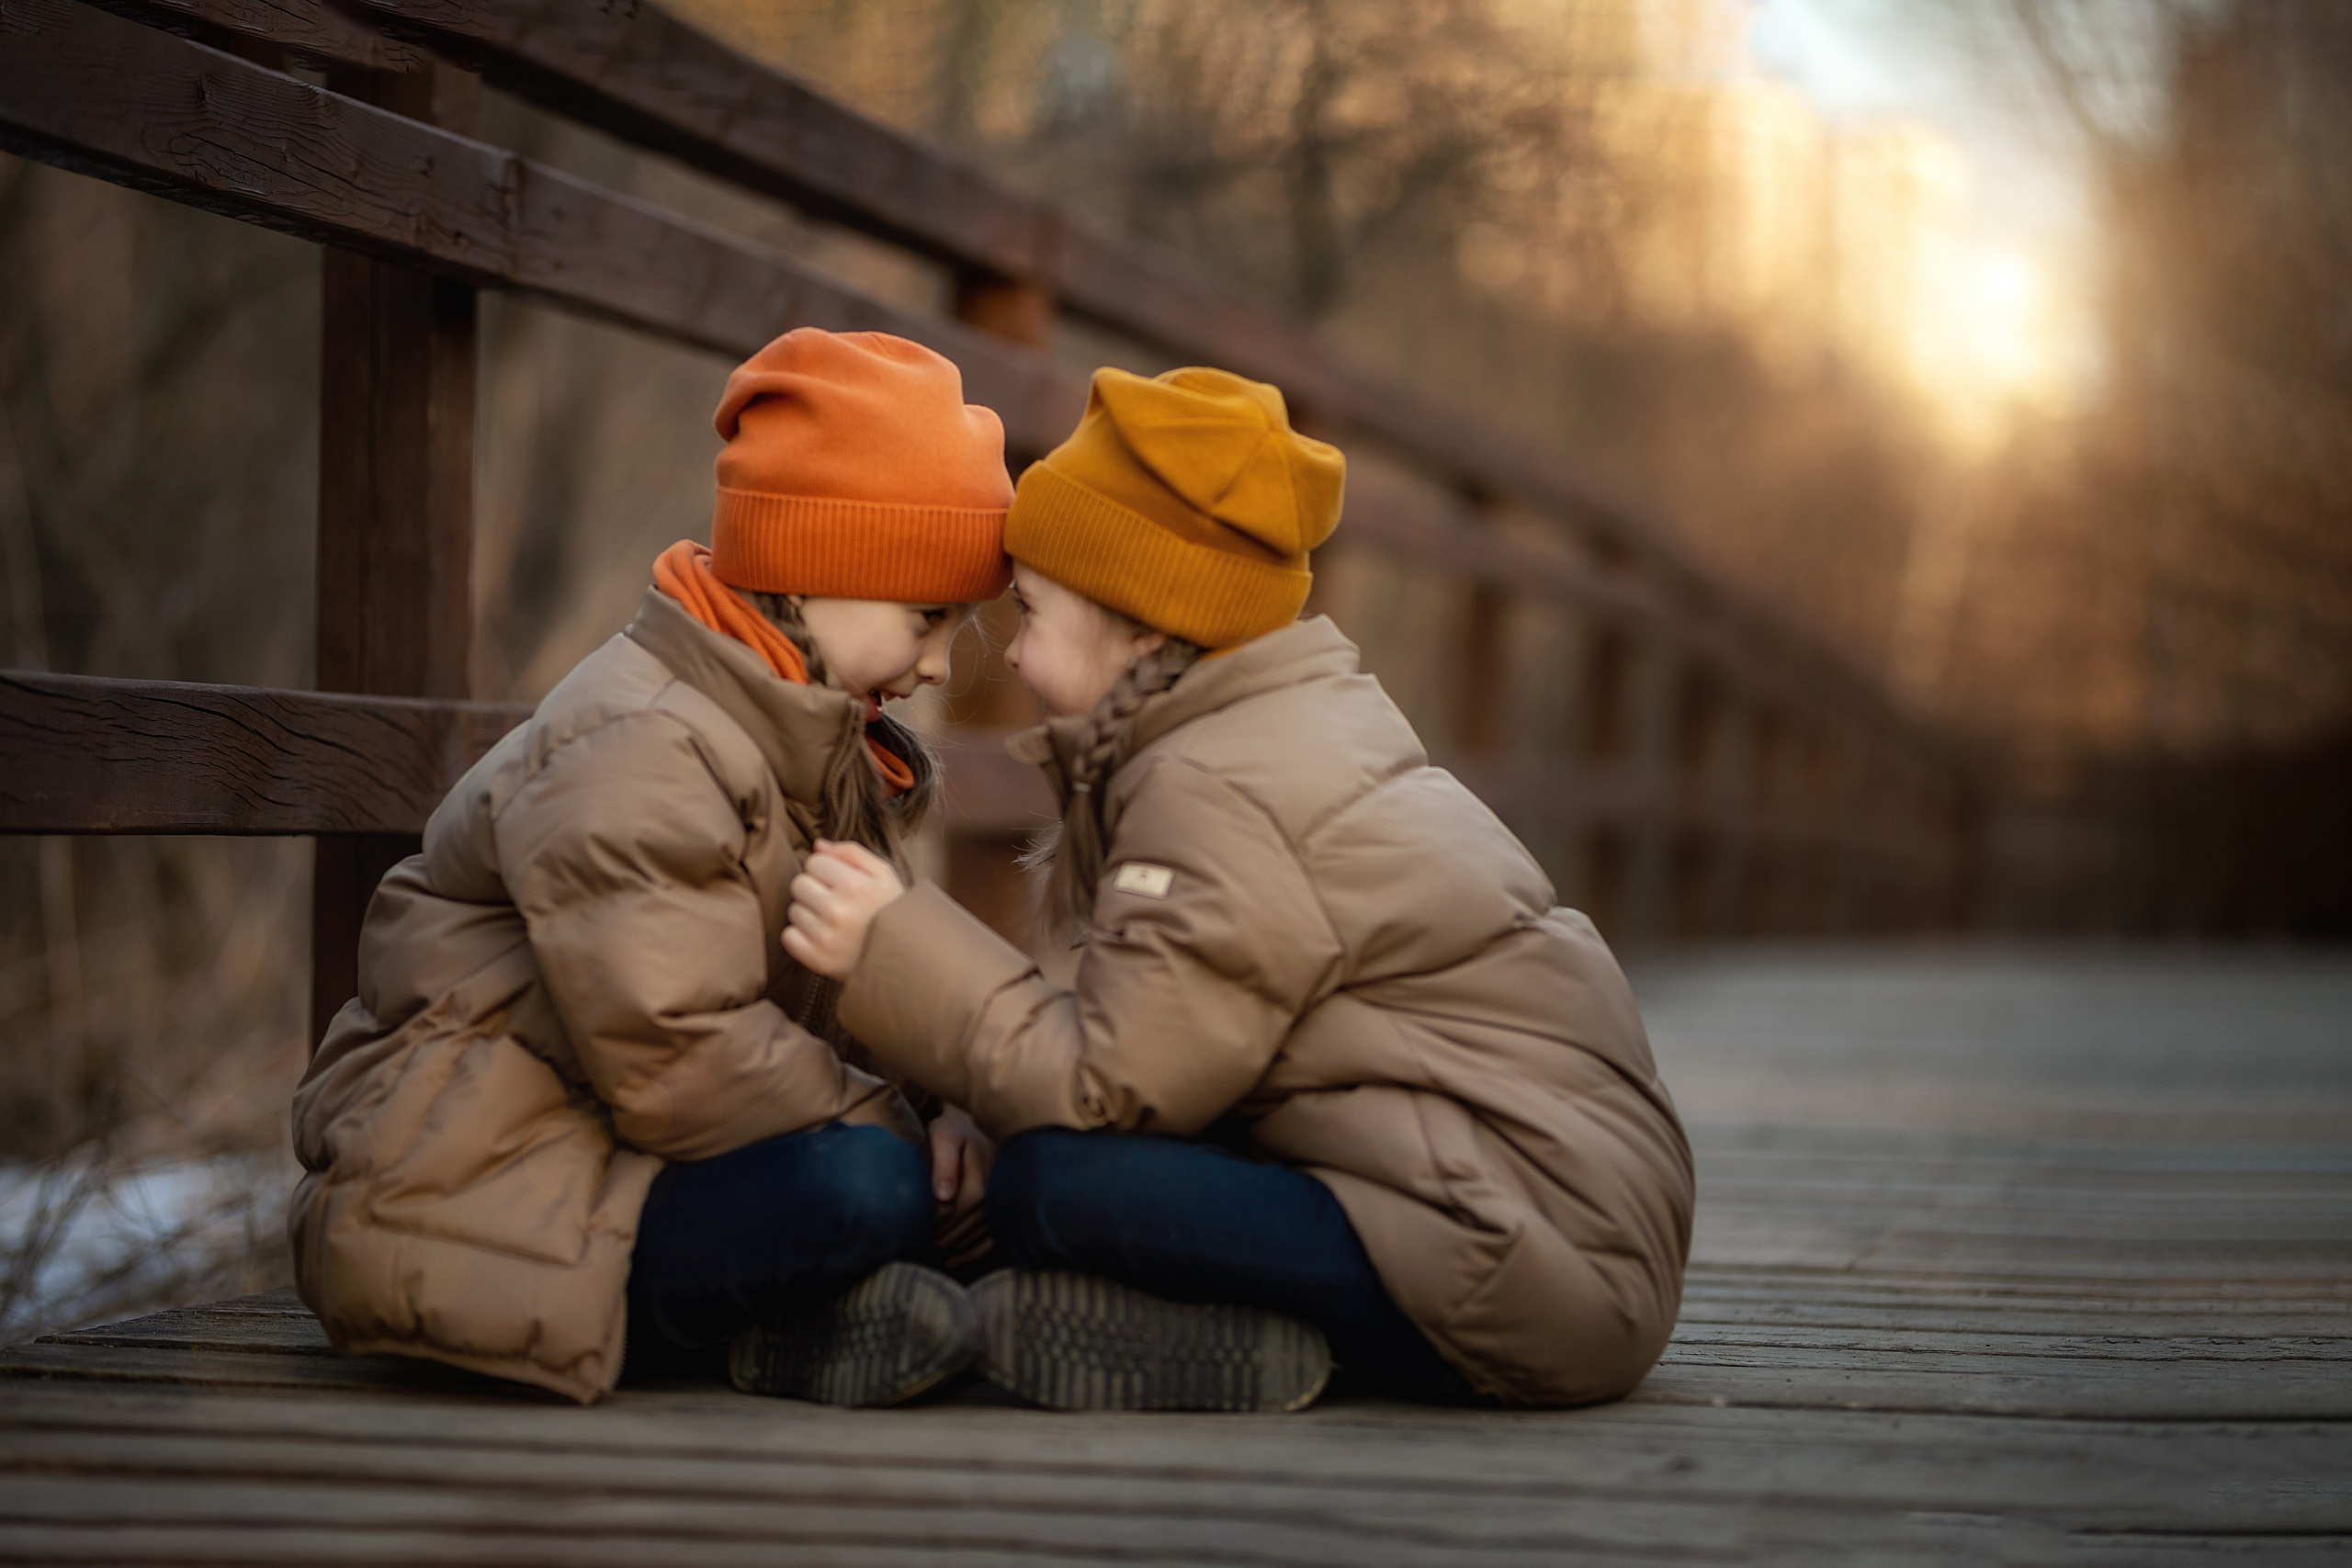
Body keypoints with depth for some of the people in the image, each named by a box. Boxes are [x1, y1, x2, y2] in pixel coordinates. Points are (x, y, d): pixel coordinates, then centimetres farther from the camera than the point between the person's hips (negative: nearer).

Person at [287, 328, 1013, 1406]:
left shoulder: (816, 743, 16)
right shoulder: (635, 755, -19)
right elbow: (679, 1064, -26)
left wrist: (943, 1115, -9)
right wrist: (893, 1129, -17)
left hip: (626, 1164, 10)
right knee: (860, 1187, -31)